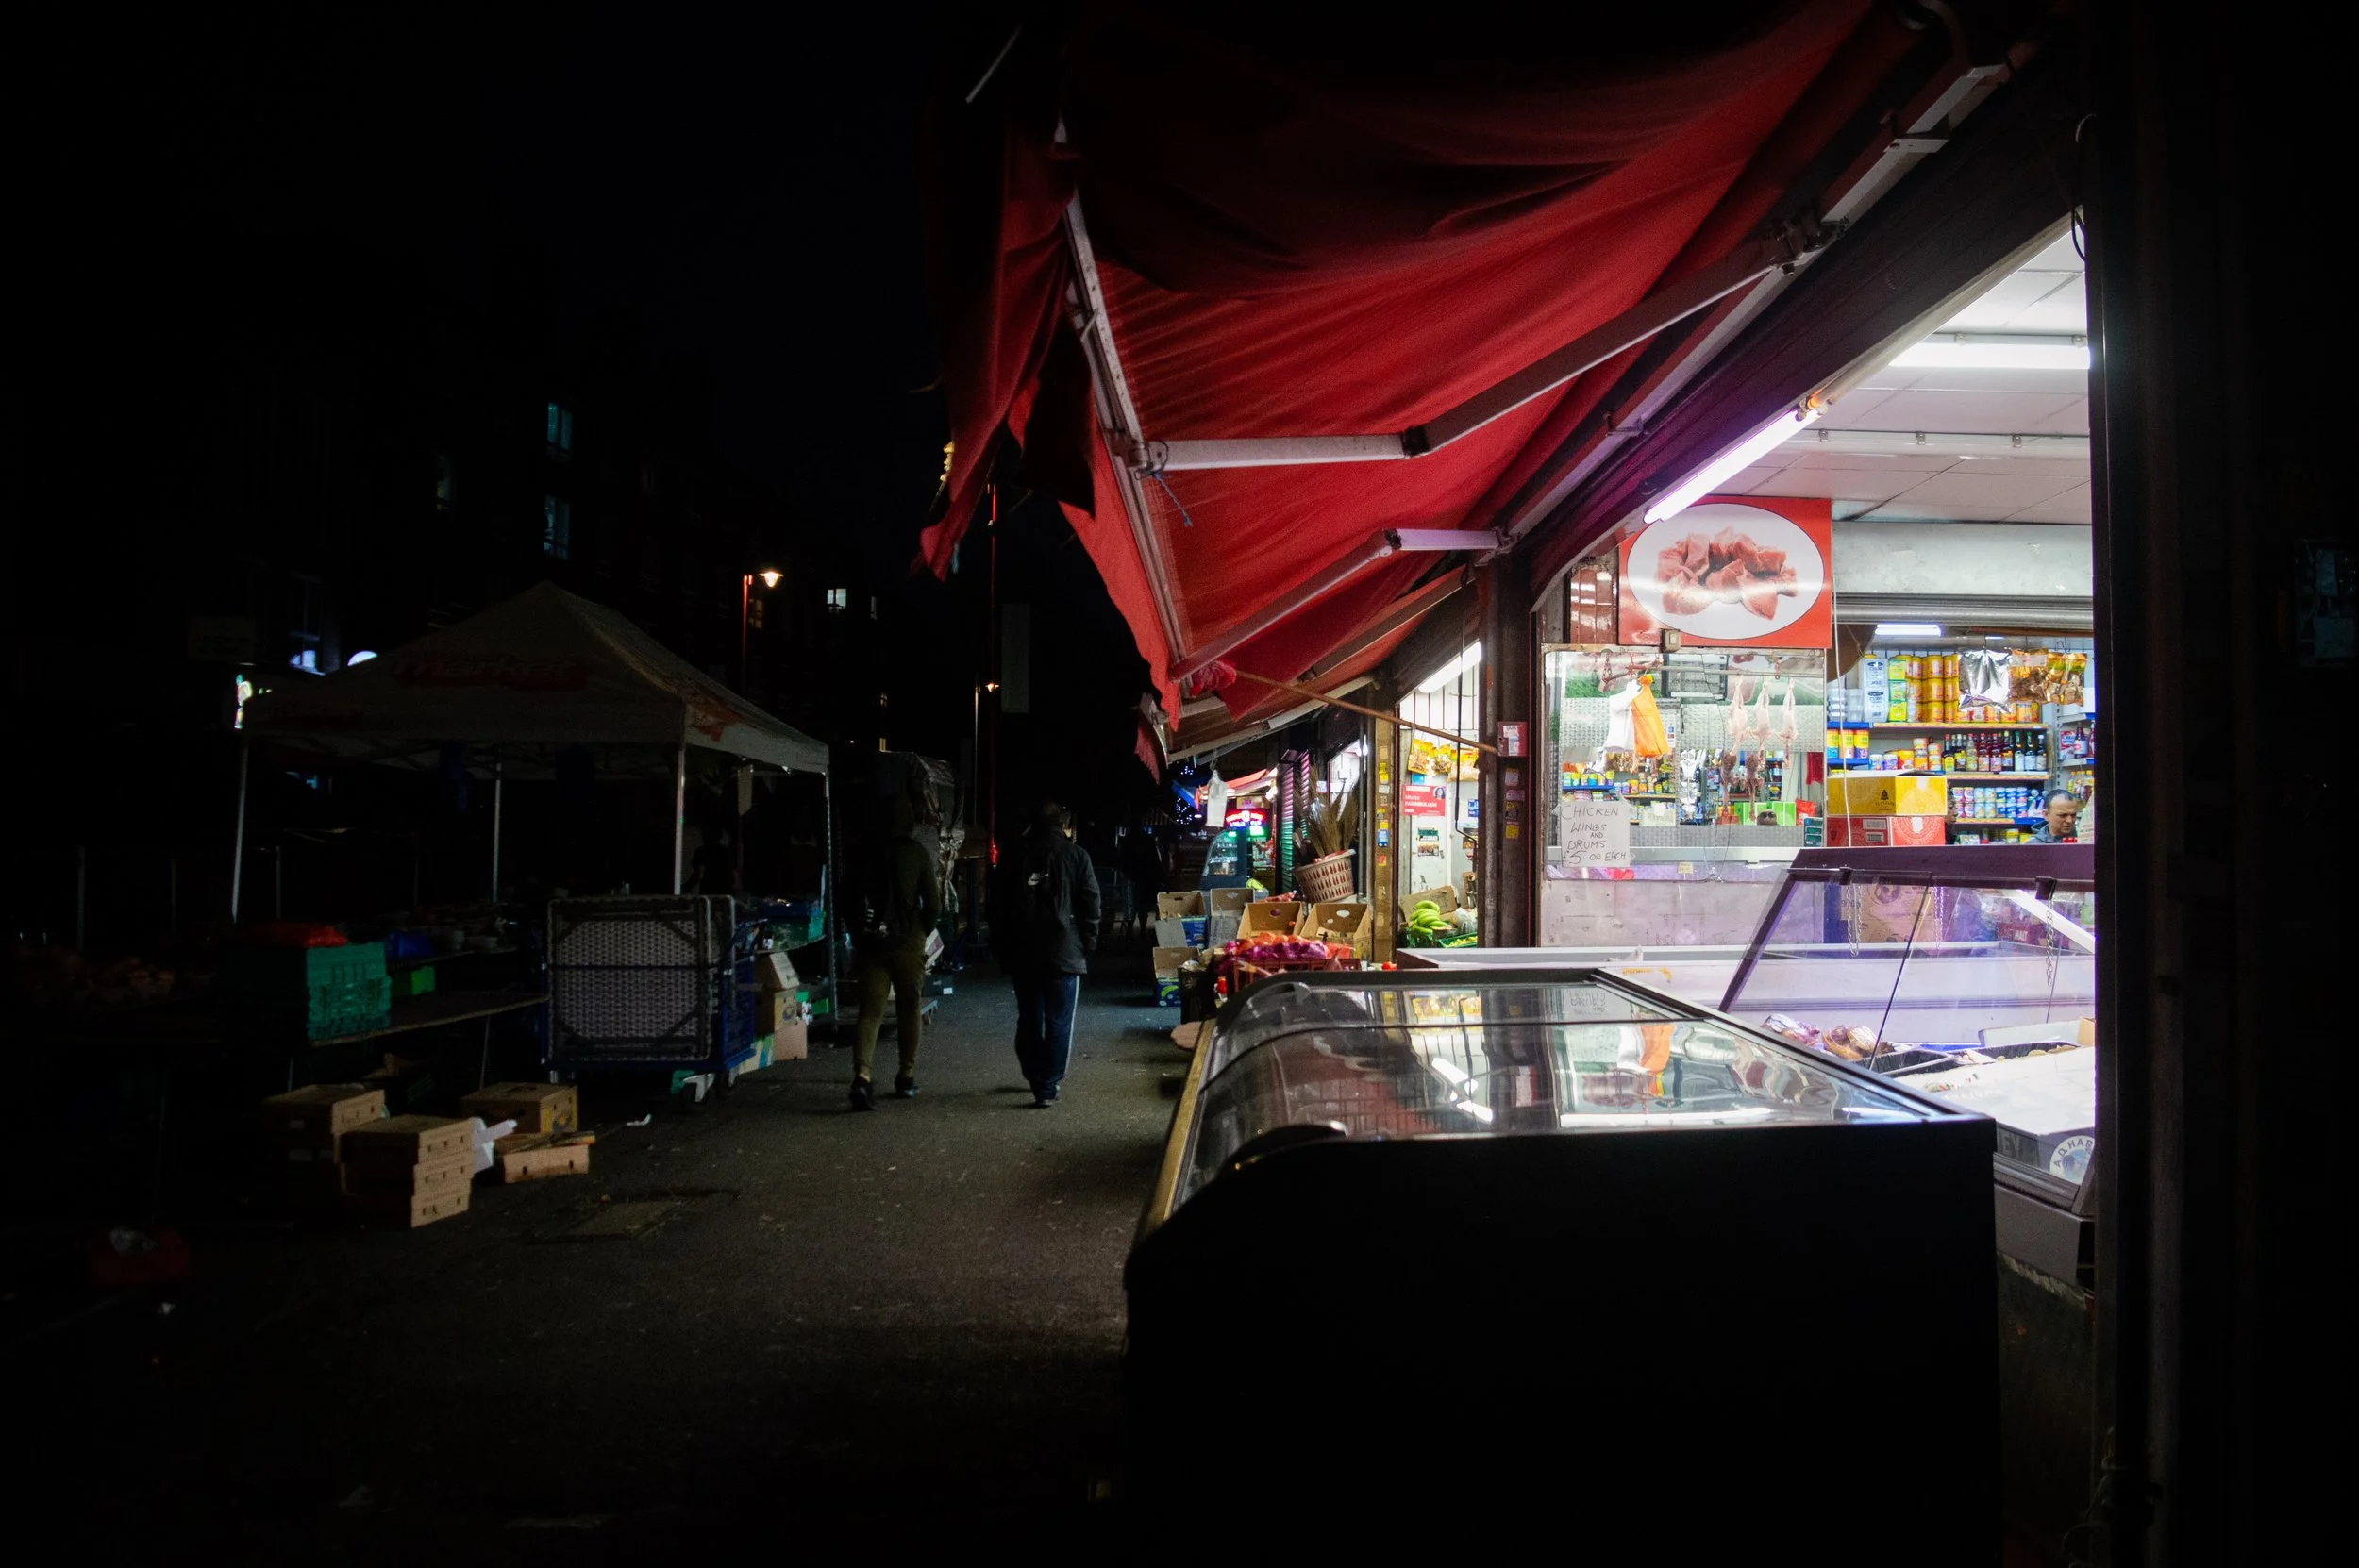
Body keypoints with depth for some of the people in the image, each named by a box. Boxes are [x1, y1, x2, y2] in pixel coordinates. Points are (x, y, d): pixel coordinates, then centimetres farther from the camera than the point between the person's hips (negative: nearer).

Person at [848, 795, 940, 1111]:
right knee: (909, 1010, 13)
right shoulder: (917, 853, -4)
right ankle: (907, 1078, 19)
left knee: (870, 1011, 2)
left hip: (871, 943, 1)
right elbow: (933, 904, -7)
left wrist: (857, 938, 14)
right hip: (908, 943, -1)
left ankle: (863, 1074, -16)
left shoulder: (867, 854, 1)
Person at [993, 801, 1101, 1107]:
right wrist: (1088, 945, 5)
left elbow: (998, 908, 10)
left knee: (1029, 1020, 16)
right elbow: (1090, 906, -3)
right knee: (1058, 1023, 3)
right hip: (1064, 952, -3)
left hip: (1022, 953, 3)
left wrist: (1001, 949, 15)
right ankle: (1047, 1087, 0)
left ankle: (1035, 1078, 25)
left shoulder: (1014, 857, 8)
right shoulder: (1076, 856, 0)